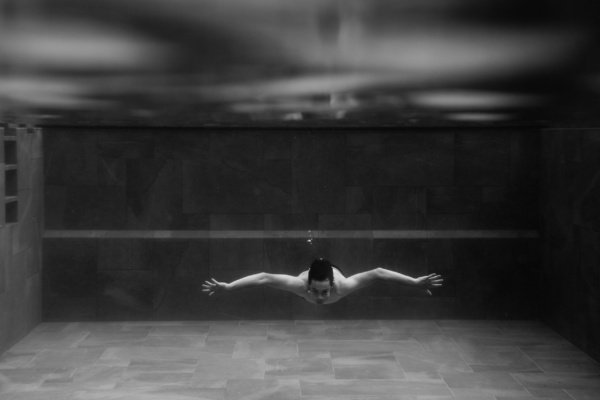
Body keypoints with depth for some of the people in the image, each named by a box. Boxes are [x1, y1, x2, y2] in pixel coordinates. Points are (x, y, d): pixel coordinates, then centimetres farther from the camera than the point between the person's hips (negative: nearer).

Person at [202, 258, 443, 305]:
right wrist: (226, 287, -58)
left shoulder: (341, 286, -52)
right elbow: (263, 278, -53)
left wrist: (415, 282, -54)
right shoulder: (300, 284, -52)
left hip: (332, 272, 1)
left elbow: (377, 274, -52)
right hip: (308, 274, 0)